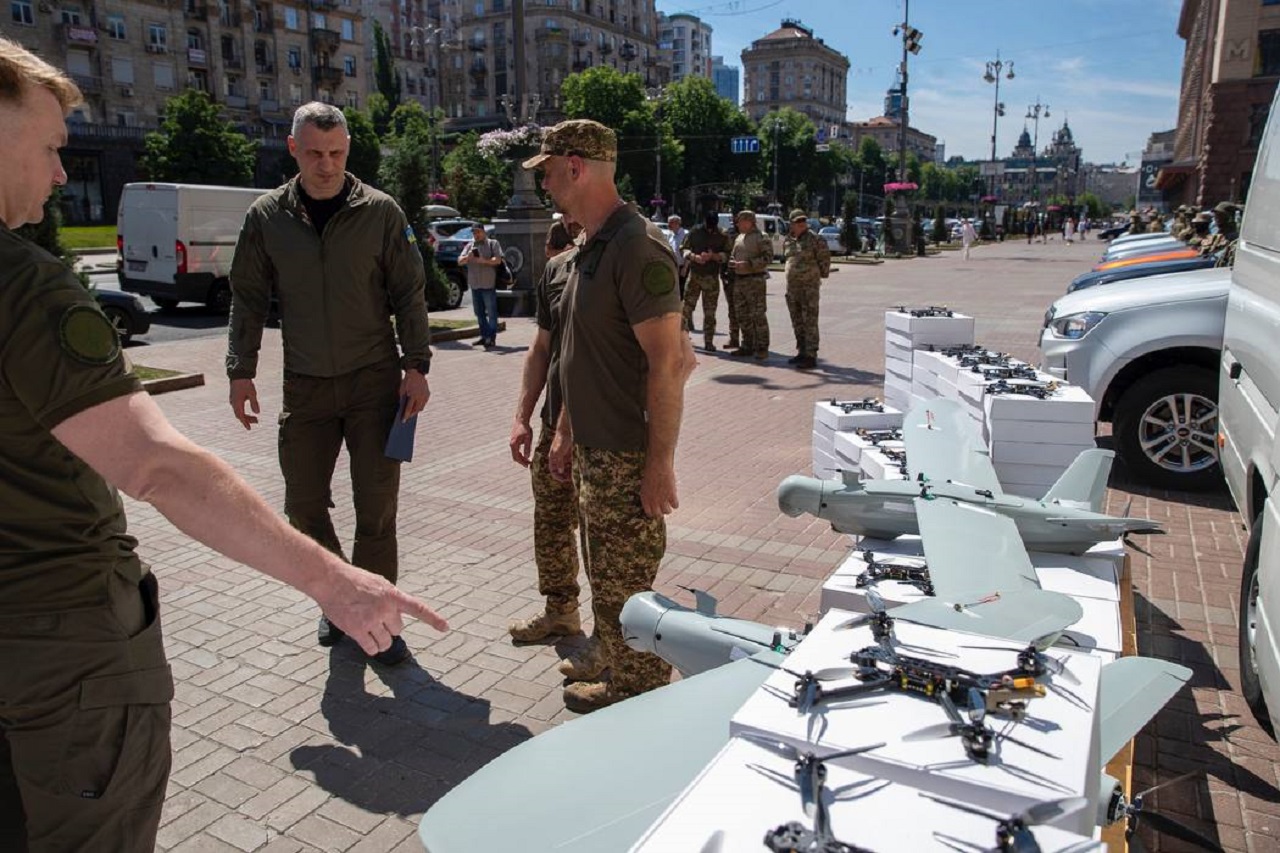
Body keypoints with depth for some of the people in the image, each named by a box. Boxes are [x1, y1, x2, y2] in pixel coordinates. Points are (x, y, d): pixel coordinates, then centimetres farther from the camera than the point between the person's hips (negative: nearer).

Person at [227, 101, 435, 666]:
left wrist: (416, 367, -6)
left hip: (374, 381, -2)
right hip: (305, 385, 3)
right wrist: (241, 372, 3)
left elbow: (409, 294, 0)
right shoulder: (267, 217, 3)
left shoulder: (380, 212, -2)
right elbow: (249, 299, 8)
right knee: (303, 504, 8)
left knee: (376, 508, 0)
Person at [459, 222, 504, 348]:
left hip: (488, 284, -6)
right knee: (479, 312, 10)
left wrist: (484, 261, -20)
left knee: (491, 312, -5)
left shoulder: (493, 243, 4)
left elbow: (498, 260, -7)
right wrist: (467, 257, -13)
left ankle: (491, 337, -3)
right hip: (474, 284, 6)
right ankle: (485, 335, 18)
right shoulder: (469, 246, 17)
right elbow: (460, 261, 9)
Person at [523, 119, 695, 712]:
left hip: (628, 457, -10)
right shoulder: (587, 249, 13)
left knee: (624, 586, 3)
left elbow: (668, 363, -23)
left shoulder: (635, 247, -19)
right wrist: (565, 432, 20)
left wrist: (659, 465, -23)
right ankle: (614, 671, 39)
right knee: (606, 576, 22)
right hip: (593, 451, 10)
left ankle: (639, 701, 21)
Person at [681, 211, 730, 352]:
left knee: (710, 311, 2)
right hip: (694, 274, 0)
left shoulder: (723, 237, 4)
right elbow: (683, 248, 4)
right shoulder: (694, 233, 6)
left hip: (712, 277, 0)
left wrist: (713, 256, -20)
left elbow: (727, 254, -2)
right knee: (687, 306, -3)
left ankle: (708, 342, 6)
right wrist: (694, 257, -15)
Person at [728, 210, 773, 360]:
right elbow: (732, 255, 26)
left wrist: (748, 263, -20)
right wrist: (732, 262, 3)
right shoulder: (738, 238, 17)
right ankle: (747, 346, 20)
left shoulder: (760, 237, -7)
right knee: (743, 315, 11)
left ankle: (762, 348, -3)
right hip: (739, 279, 8)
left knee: (758, 315, -7)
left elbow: (768, 256, -15)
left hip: (754, 279, -8)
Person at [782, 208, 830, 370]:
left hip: (809, 286, -7)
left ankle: (811, 356, -7)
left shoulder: (814, 239, -8)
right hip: (792, 286, 7)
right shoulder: (788, 241, 10)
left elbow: (825, 258, -3)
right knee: (797, 322, 13)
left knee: (810, 322, -7)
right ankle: (801, 352, 23)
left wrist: (821, 274, 5)